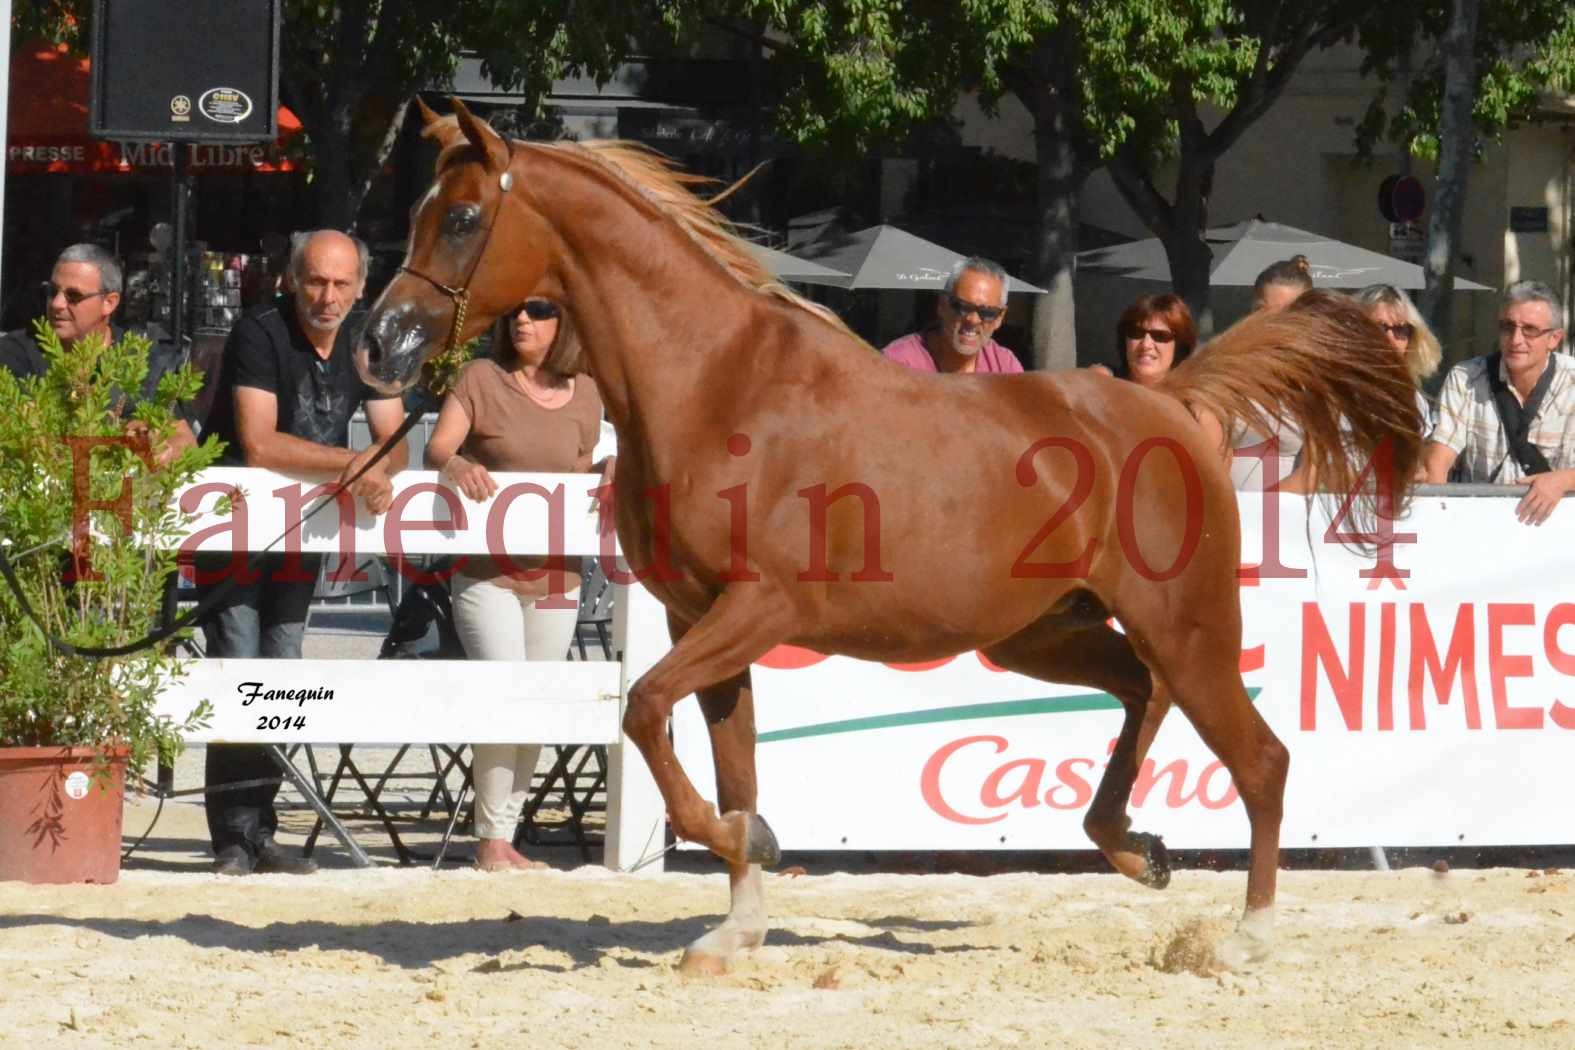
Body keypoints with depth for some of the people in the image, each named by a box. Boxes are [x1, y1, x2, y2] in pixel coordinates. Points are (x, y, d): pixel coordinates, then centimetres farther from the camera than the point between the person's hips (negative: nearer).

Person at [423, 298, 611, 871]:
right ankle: (490, 839, -5)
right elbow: (436, 448, -9)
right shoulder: (482, 379, -3)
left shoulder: (583, 393, 8)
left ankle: (505, 837, 20)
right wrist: (455, 463, -32)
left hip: (556, 579, 4)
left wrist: (612, 474, -5)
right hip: (487, 573, -4)